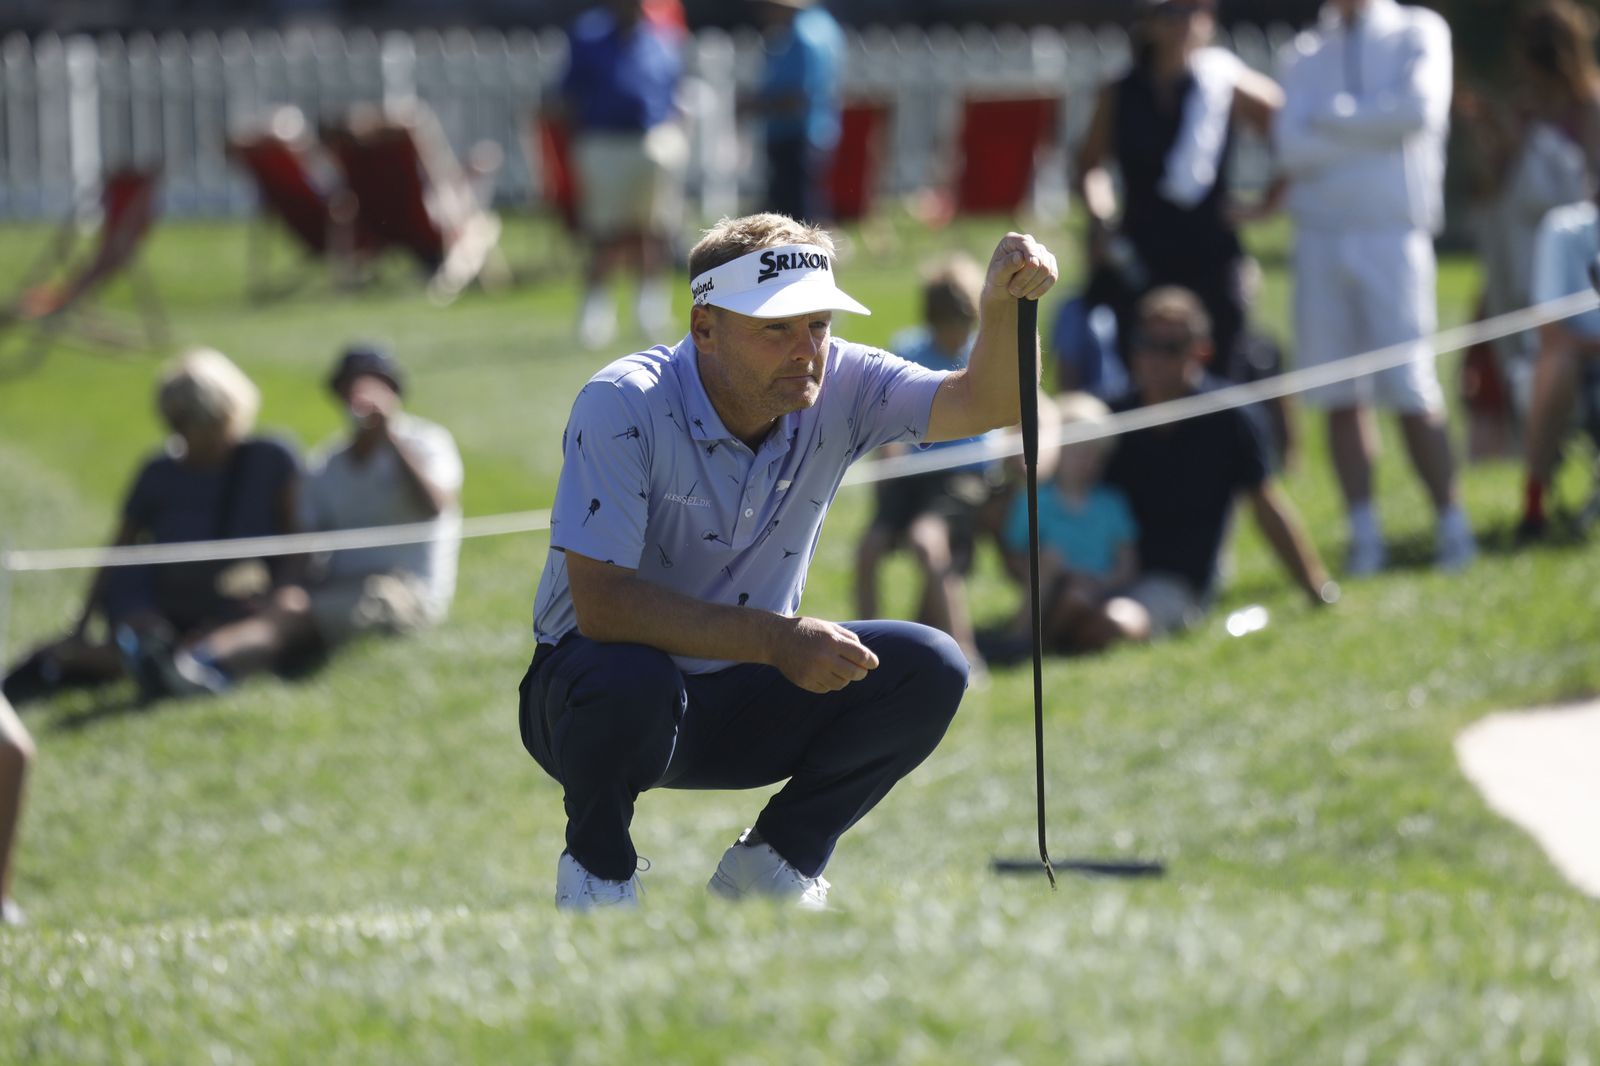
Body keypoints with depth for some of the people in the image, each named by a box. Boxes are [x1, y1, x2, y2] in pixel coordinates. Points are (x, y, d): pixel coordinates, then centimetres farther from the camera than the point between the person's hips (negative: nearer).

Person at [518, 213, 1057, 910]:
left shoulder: (837, 385, -10)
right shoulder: (624, 405, -25)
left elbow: (983, 403, -22)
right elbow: (601, 603, -32)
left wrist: (1002, 304, -43)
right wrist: (774, 639, -36)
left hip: (745, 706, 5)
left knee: (927, 670, -15)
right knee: (633, 682, -39)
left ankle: (773, 862, 4)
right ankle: (596, 865, -7)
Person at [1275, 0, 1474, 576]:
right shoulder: (1305, 54, 14)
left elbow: (1420, 108, -11)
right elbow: (1292, 146, -1)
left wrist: (1332, 118, -3)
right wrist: (1372, 130, -9)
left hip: (1391, 232, -3)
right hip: (1320, 236, 3)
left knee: (1411, 392, -8)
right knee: (1341, 398, 0)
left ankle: (1452, 526, 2)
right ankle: (1363, 535, 4)